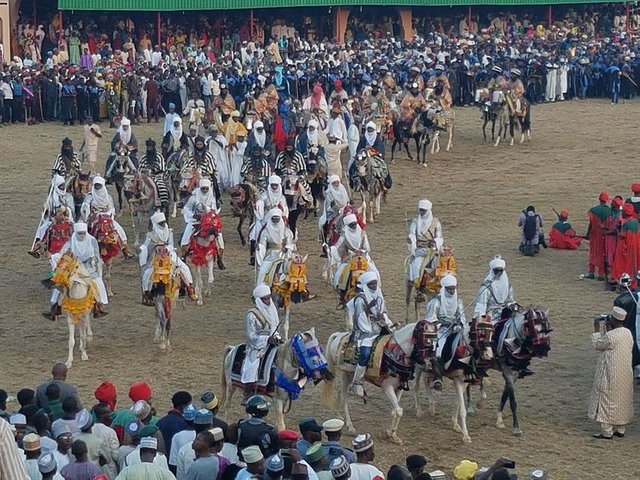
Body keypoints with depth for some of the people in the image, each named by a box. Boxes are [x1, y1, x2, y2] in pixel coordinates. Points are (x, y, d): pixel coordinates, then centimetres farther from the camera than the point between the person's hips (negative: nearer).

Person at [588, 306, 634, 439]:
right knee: (623, 401, 16)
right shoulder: (628, 333, 3)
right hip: (625, 375, 8)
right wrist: (606, 329, 14)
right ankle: (620, 429, 23)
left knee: (607, 401, 1)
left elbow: (597, 345, -7)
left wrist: (597, 330, 3)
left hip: (611, 376, -8)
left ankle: (607, 432, 3)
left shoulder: (611, 336, -23)